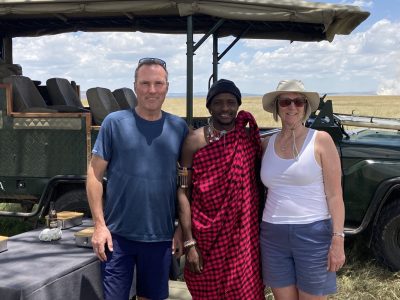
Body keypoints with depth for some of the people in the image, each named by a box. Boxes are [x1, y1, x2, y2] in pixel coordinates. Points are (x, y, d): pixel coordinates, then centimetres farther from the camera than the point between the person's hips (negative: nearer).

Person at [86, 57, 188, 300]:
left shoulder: (179, 127, 2)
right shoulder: (115, 122, -5)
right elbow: (95, 174, -3)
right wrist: (99, 224, -8)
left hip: (161, 236, 2)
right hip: (118, 234, -2)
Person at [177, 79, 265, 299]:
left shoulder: (249, 138, 3)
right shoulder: (195, 140, -5)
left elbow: (261, 185, 10)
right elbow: (184, 192, -6)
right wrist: (189, 242, -12)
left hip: (243, 238, 2)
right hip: (206, 238, -2)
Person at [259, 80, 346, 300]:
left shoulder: (321, 140, -5)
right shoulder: (267, 144, 6)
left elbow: (334, 195, -7)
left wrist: (338, 239, -11)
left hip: (314, 233, -3)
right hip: (273, 235, 4)